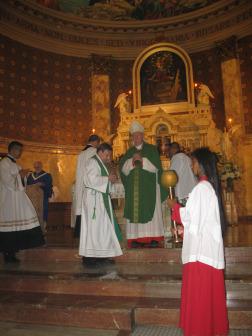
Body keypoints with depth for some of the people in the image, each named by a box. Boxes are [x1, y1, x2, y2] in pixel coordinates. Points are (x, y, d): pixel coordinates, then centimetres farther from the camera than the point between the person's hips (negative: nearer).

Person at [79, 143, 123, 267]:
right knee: (93, 227, -7)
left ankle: (100, 256, 16)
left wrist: (110, 177, 6)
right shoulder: (93, 162, -10)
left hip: (101, 198, 10)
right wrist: (108, 178, -13)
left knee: (102, 227, 10)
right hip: (94, 198, -10)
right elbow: (92, 179, -23)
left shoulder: (101, 163, 20)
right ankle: (89, 257, -1)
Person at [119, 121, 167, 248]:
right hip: (134, 187, 3)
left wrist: (142, 160, -12)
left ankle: (153, 238, 1)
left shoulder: (152, 149, 6)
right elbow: (123, 168, 6)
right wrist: (131, 161, -11)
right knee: (135, 211, -1)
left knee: (150, 210, -4)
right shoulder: (129, 152, 15)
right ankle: (138, 238, 3)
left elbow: (156, 166, -4)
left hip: (149, 187, -3)